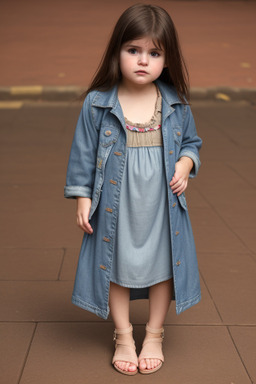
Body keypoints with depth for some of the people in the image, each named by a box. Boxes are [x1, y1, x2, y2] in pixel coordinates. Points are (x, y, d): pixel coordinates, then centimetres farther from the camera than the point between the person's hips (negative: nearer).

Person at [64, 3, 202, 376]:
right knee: (117, 267, 11)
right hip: (115, 206, -1)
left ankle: (154, 335, 34)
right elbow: (83, 153, -2)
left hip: (162, 206, 2)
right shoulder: (97, 104, -9)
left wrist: (184, 165, -9)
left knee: (163, 265, 12)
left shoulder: (176, 104, -4)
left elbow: (191, 142, 11)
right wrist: (82, 198, -4)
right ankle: (123, 336, 32)